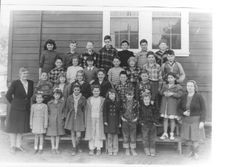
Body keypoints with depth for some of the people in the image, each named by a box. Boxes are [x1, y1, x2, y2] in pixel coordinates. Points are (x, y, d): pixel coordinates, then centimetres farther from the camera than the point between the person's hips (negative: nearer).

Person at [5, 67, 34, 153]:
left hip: (26, 109, 4)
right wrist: (14, 103, 1)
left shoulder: (31, 83, 1)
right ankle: (12, 146, 16)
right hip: (15, 108, -4)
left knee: (21, 127, 11)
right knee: (13, 127, 6)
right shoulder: (15, 83, -12)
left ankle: (18, 145, 22)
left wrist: (27, 103, 9)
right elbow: (8, 95, -7)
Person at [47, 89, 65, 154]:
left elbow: (64, 111, 9)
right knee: (52, 134, 5)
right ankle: (53, 148, 16)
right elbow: (48, 112, 9)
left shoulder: (62, 102, 1)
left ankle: (57, 148, 16)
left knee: (58, 134, 6)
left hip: (59, 121, 0)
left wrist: (62, 116, -3)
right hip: (52, 121, 0)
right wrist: (49, 118, -1)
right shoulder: (49, 103, 2)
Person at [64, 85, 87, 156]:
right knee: (73, 134, 5)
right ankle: (74, 149, 20)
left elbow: (84, 110, 4)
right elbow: (67, 108, 8)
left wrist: (84, 120, 3)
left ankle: (77, 146, 24)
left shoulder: (83, 98, 0)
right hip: (71, 116, 1)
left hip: (79, 117, -1)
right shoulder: (69, 98, 2)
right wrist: (66, 117, 5)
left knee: (78, 135, -5)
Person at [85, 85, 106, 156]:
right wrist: (86, 121, 5)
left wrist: (104, 120, -3)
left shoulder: (103, 100, 3)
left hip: (100, 119, -1)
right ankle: (91, 149, 14)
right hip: (91, 119, 1)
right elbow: (86, 110, 9)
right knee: (91, 134, 3)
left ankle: (99, 149, 10)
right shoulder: (89, 100, 7)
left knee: (99, 133, 0)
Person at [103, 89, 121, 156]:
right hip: (109, 121, -1)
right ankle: (110, 151, 10)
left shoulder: (118, 103, 7)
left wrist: (119, 122, 5)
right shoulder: (106, 102, 3)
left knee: (115, 135, 2)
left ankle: (115, 151, 10)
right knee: (109, 136, 0)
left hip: (115, 121, 1)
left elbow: (119, 113, 8)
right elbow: (104, 112, 0)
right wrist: (105, 121, -8)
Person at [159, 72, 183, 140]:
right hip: (165, 103, 3)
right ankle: (165, 134, 13)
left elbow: (180, 94, -11)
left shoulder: (178, 86, 0)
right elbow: (160, 91, 3)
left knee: (172, 119, 0)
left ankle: (172, 134, 11)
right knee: (165, 119, 5)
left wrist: (172, 93, -21)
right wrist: (164, 93, -17)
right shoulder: (164, 85, 11)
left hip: (173, 104, -3)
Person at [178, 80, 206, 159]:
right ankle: (192, 151, 29)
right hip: (186, 119, 4)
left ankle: (195, 153, 14)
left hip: (196, 119, -4)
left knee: (195, 137, -3)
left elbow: (203, 110, -8)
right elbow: (179, 108, 12)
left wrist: (202, 121, -14)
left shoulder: (199, 97, -8)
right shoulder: (183, 97, 3)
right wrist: (183, 113, -9)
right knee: (189, 137, 9)